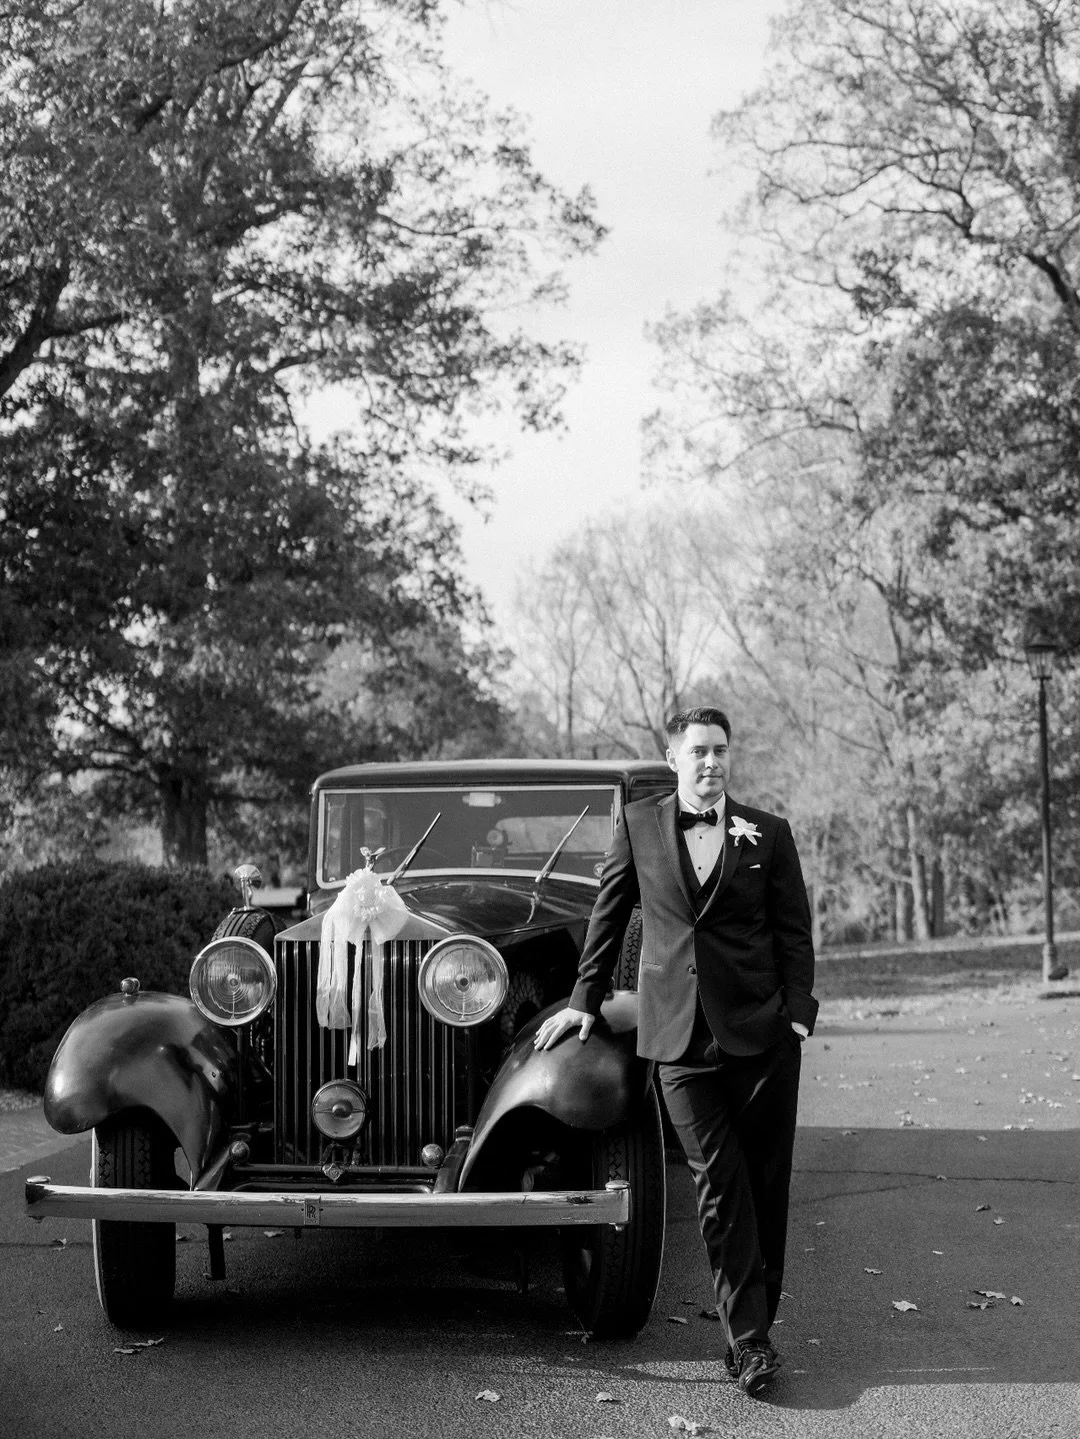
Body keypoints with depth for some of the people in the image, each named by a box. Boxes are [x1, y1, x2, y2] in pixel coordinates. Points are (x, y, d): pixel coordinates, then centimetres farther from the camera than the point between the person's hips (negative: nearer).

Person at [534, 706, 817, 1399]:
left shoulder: (768, 833, 7)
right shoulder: (639, 824, 8)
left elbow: (795, 931, 6)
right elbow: (609, 916, 15)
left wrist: (798, 1012, -4)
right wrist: (585, 1000, 15)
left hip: (762, 1029, 0)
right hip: (678, 1031, 0)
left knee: (764, 1183, 2)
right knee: (719, 1186, -3)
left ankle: (754, 1327, 13)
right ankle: (749, 1339, -1)